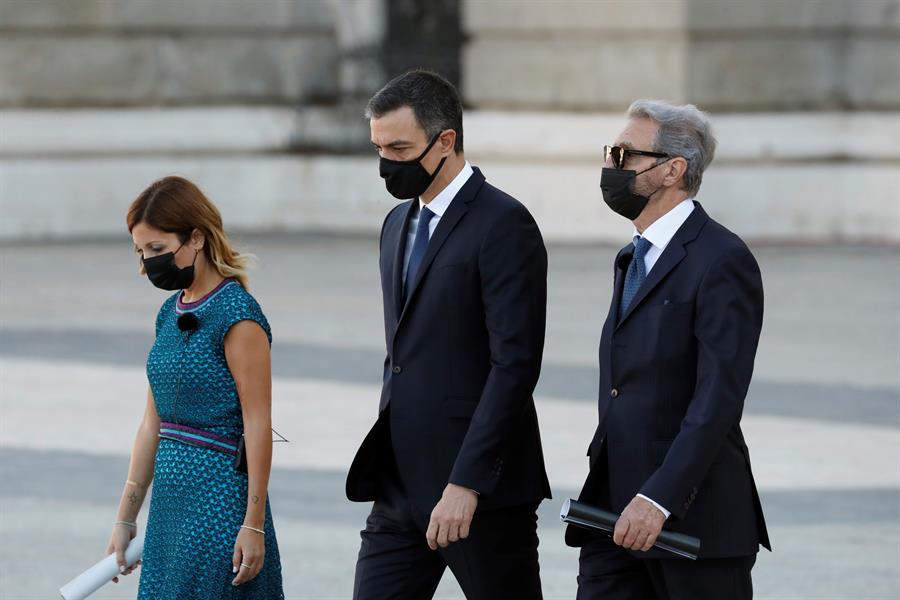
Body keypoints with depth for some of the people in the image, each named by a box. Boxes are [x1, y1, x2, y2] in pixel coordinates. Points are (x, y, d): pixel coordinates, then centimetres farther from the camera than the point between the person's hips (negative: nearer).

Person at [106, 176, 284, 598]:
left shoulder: (237, 315, -12)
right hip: (170, 496, 8)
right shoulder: (171, 313, 12)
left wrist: (254, 525, -16)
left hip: (218, 497, -8)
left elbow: (258, 425, -14)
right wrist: (125, 518, 17)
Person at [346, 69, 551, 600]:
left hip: (482, 491, -8)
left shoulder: (503, 226, -12)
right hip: (401, 489, 8)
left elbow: (515, 365, -18)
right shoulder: (399, 224, 16)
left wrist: (466, 483, -23)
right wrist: (383, 468, 19)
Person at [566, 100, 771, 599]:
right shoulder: (633, 260, 17)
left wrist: (659, 499, -26)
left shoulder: (721, 261, -12)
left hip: (695, 516, -8)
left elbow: (719, 398, -20)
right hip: (615, 505, 8)